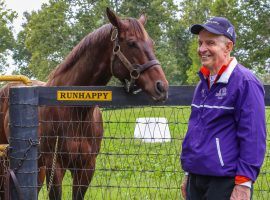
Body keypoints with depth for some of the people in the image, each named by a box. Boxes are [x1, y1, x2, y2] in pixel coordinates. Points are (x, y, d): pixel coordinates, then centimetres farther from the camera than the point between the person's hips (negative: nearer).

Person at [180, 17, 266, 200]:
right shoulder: (204, 83, 15)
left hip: (224, 183, -8)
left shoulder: (245, 83, -11)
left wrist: (243, 184, -20)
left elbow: (253, 137, -16)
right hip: (196, 179, 8)